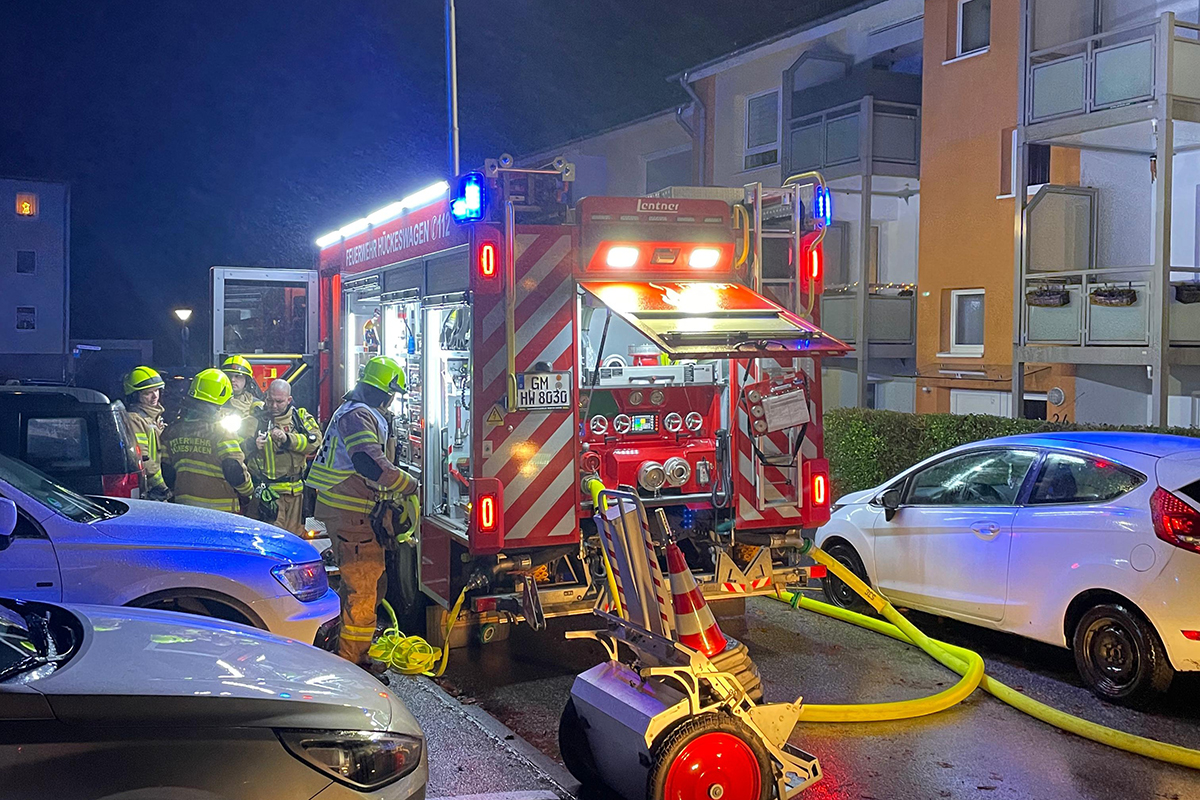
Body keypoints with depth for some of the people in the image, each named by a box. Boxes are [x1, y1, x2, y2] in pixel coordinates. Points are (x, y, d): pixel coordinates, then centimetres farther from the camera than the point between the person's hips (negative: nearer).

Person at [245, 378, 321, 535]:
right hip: (264, 491, -1)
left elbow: (315, 441, -8)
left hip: (293, 490, 1)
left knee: (294, 534, 6)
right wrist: (252, 445, -15)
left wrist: (288, 439, -19)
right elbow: (239, 449, 6)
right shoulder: (256, 416, 8)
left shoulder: (300, 417, 8)